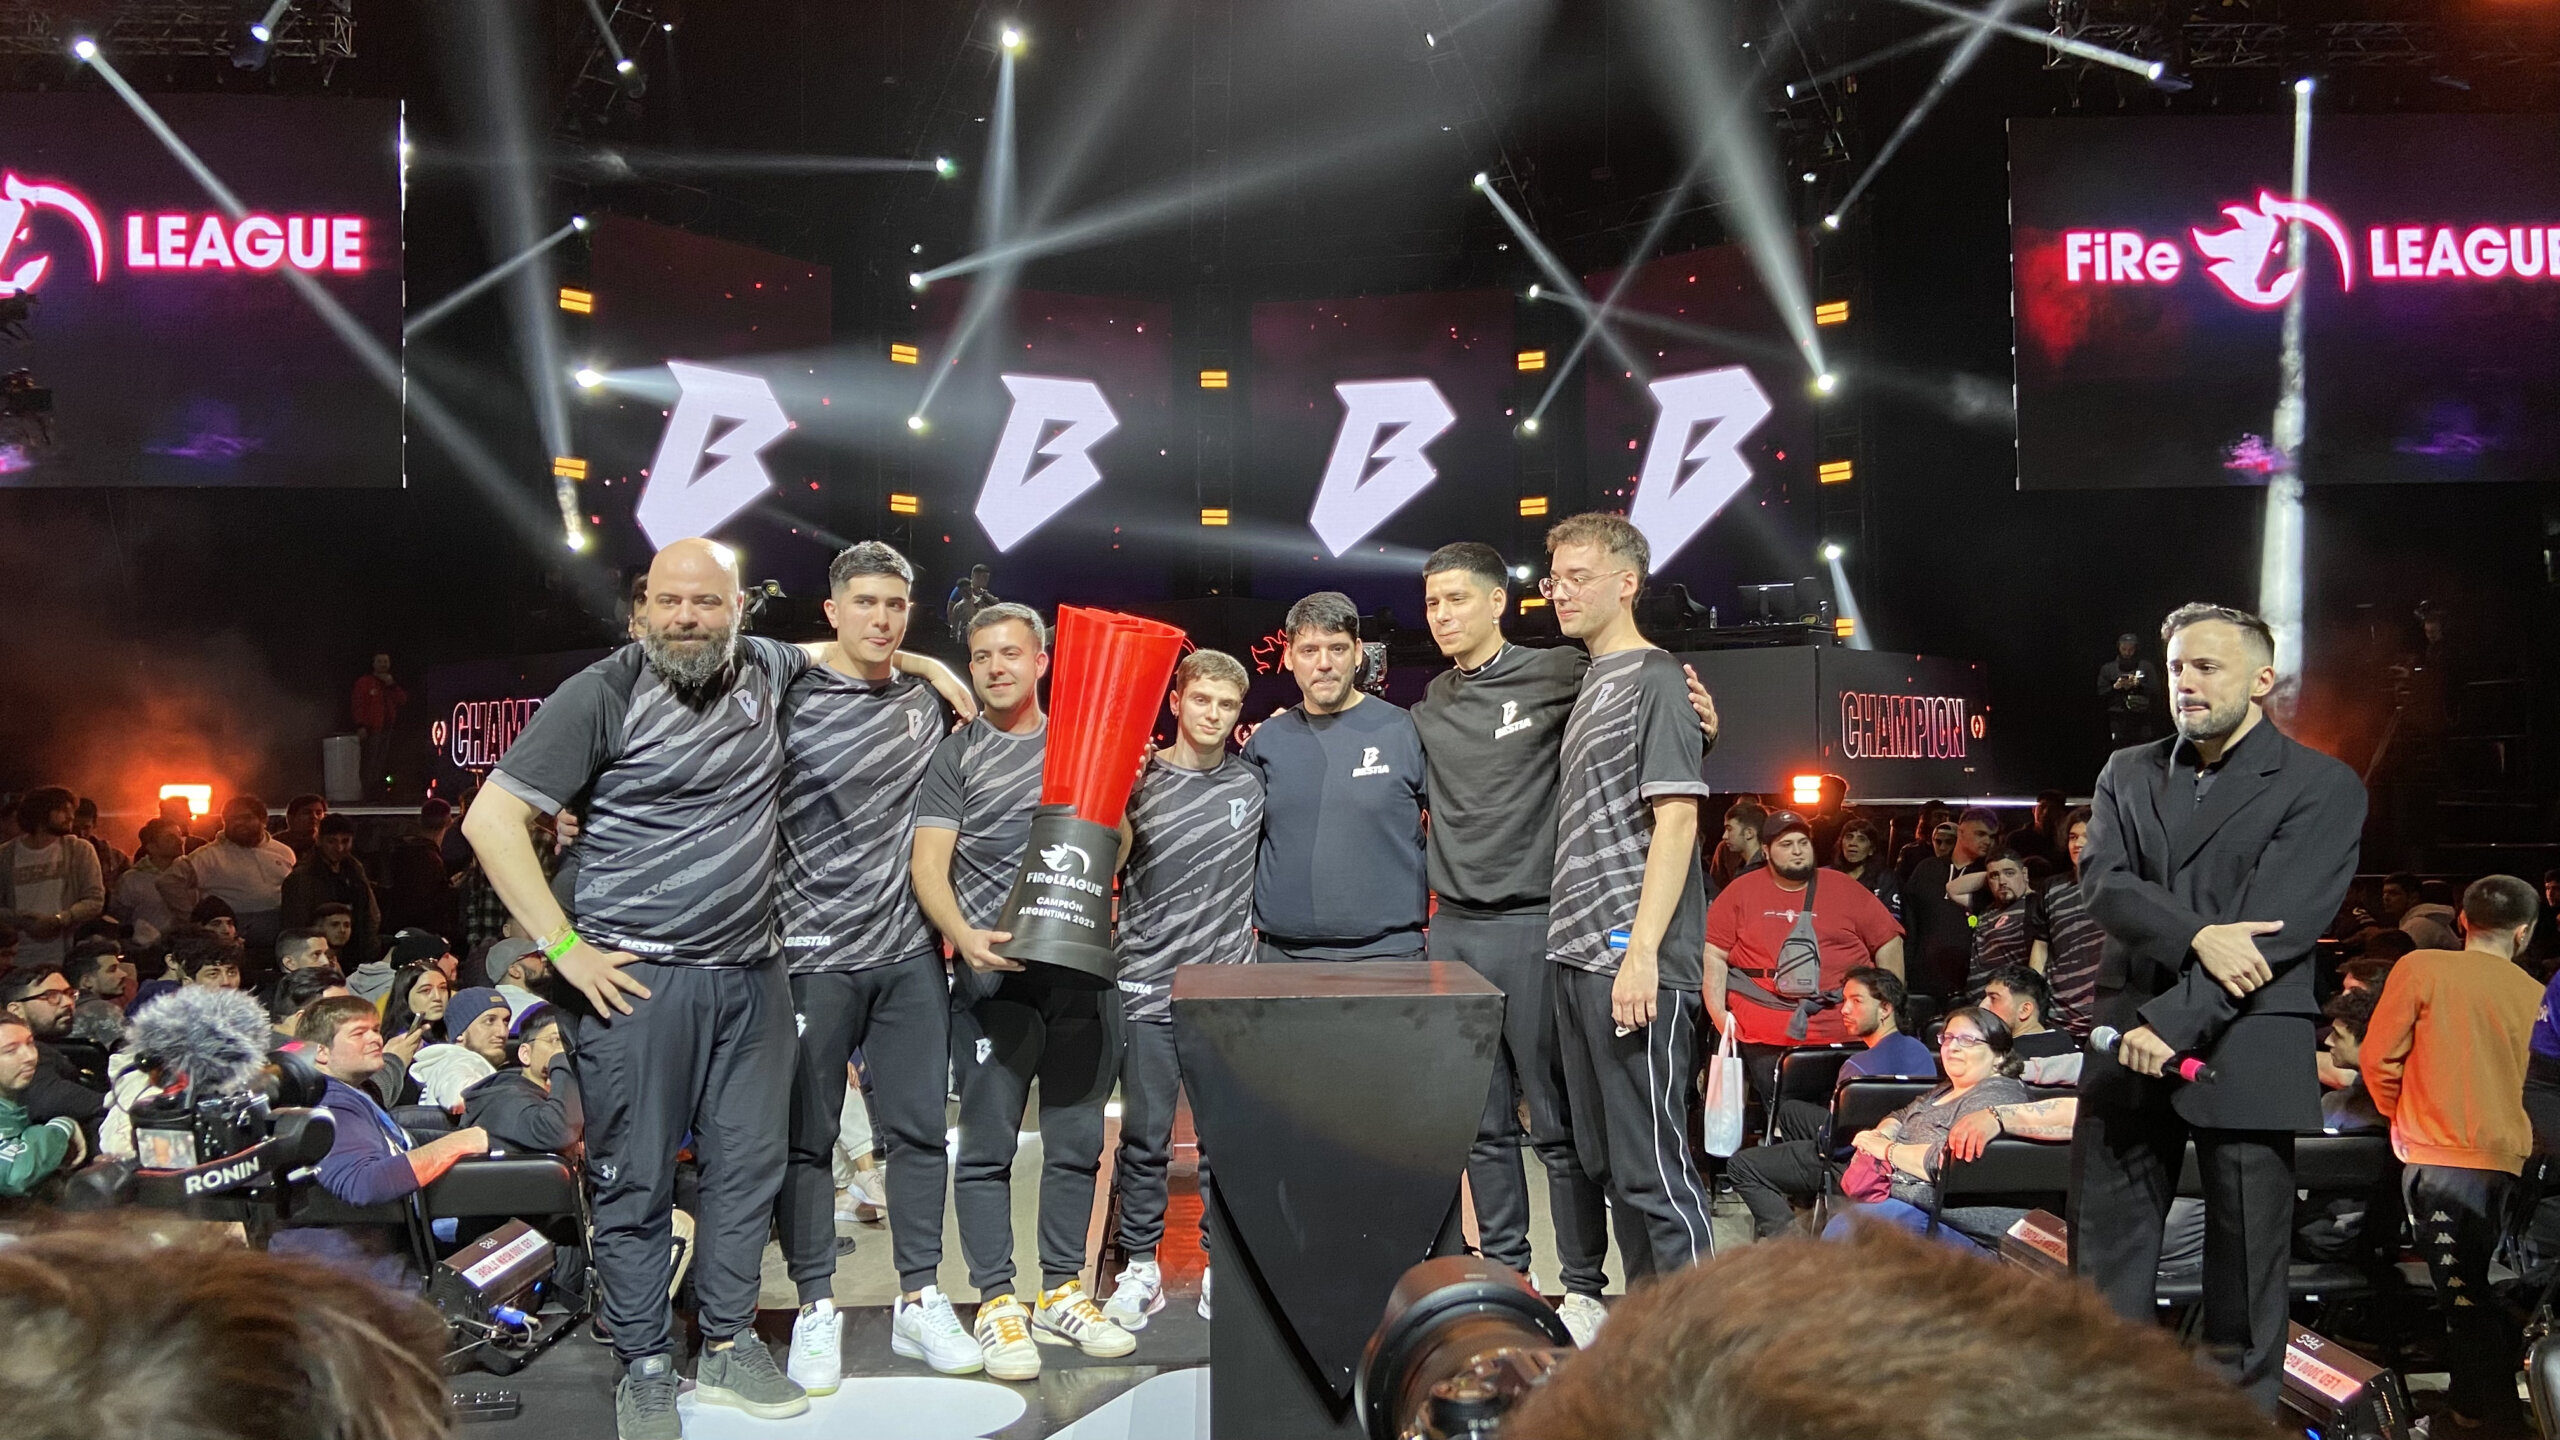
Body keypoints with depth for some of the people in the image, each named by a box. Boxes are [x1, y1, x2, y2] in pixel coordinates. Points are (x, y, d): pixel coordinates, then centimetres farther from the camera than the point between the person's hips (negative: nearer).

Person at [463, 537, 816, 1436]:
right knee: (636, 1181, 2)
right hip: (637, 978, -5)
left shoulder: (764, 670, 6)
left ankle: (728, 1347, 25)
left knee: (748, 1165, 10)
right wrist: (565, 948, -14)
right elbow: (491, 819, -12)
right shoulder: (605, 693, -9)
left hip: (751, 974, 5)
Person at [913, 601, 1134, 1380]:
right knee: (988, 1144, -2)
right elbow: (928, 865, -4)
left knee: (1076, 1141, 8)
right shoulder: (956, 755, 4)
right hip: (997, 971, -3)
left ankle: (1062, 1292, 19)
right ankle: (997, 1303, 7)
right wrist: (965, 935, -22)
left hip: (1085, 965, 3)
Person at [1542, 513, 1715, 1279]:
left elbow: (1676, 818, -14)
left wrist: (1642, 952, -21)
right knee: (1604, 1159, 13)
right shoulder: (1590, 684, 20)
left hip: (1634, 963, -9)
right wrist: (1579, 951, 15)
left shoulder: (1656, 679, -6)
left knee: (1652, 1165, -6)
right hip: (1580, 957, 9)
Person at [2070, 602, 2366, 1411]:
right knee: (2102, 1263, 6)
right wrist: (2197, 935, -19)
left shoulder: (2323, 787, 0)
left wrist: (2176, 1021, -17)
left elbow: (2277, 927, -11)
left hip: (2243, 1051, -4)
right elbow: (2104, 885, -1)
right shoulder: (2128, 773, 13)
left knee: (2245, 1274, 4)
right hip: (2126, 1041, 4)